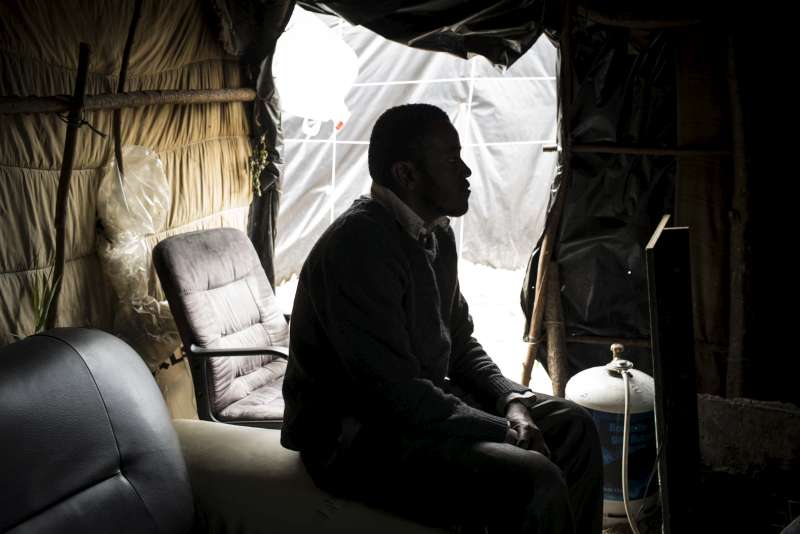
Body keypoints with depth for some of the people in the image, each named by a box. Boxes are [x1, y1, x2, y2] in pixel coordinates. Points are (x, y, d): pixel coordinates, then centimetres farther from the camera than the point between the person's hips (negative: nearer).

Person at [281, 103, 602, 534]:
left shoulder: (436, 235, 7)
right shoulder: (359, 245, -24)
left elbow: (460, 344, 15)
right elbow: (395, 391, -28)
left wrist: (511, 400, -3)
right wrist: (507, 433, -20)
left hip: (422, 405, 10)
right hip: (354, 438, -10)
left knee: (573, 426, 8)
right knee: (533, 481, -25)